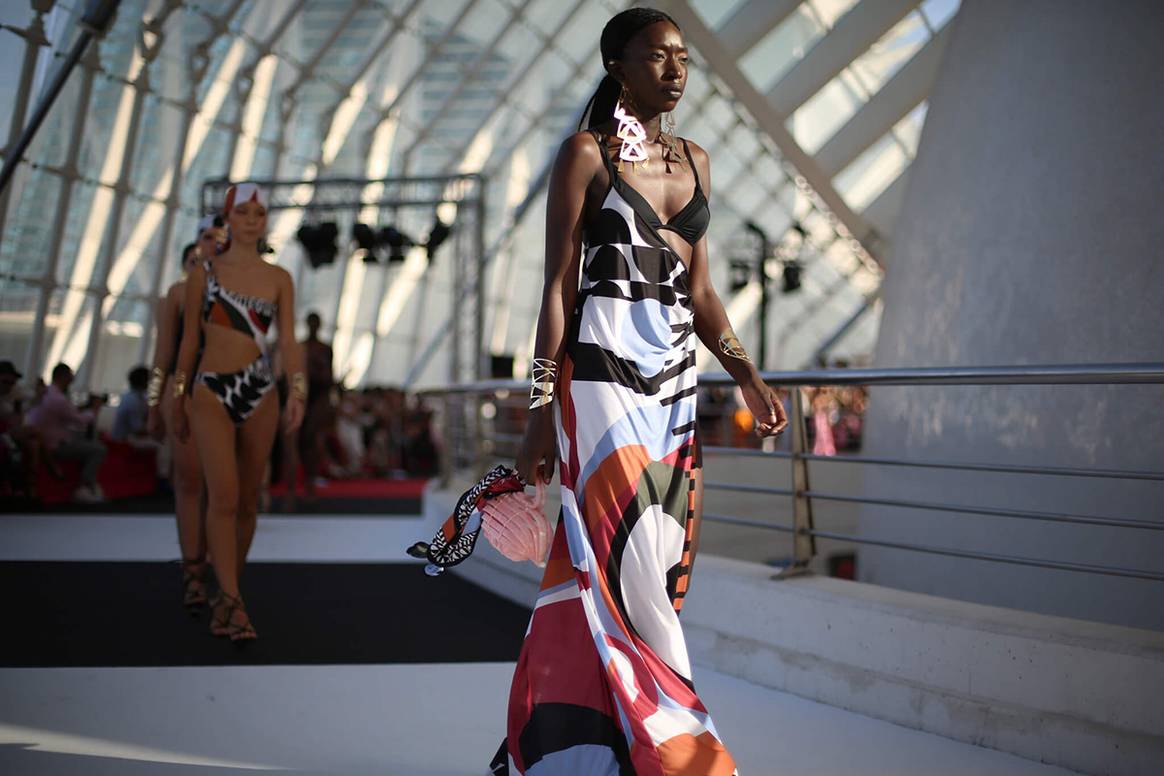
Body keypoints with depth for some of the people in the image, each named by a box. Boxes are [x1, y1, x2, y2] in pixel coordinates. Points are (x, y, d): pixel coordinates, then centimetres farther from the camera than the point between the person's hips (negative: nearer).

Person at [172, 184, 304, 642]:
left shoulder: (278, 279, 7)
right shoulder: (203, 274, 5)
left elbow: (287, 341, -1)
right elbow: (188, 341, 9)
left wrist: (298, 390, -17)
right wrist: (177, 401, 11)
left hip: (260, 393, 2)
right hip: (211, 392, -2)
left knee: (248, 500, 6)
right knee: (224, 496, -17)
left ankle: (227, 595, 21)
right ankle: (232, 603, -17)